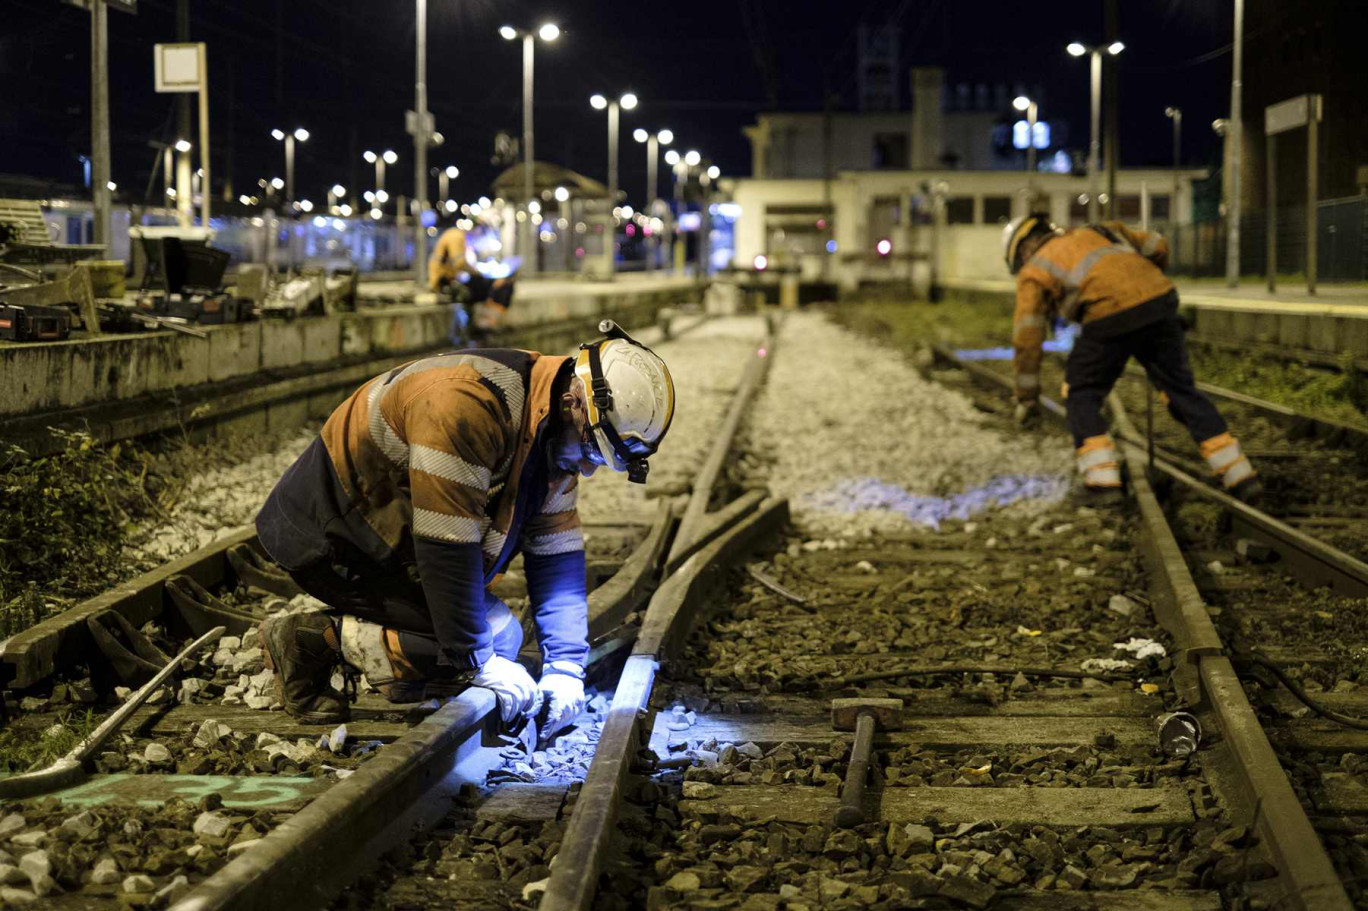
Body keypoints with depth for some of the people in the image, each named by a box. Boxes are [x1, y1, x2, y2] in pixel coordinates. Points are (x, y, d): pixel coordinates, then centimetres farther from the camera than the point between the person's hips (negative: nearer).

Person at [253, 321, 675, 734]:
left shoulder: (557, 437, -1)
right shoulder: (467, 404, -32)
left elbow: (557, 552, 3)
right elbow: (447, 547, -31)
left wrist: (565, 667, -4)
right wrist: (479, 661, -24)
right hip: (328, 537, -10)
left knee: (500, 638, 7)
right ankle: (314, 640, -9)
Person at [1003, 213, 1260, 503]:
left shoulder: (1033, 272, 18)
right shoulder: (1096, 231, 32)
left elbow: (1027, 338, 12)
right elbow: (1158, 247, 29)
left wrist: (1027, 396, 17)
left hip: (1112, 316, -5)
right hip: (1160, 299, 5)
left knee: (1082, 394, 15)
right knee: (1181, 390, 14)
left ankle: (1101, 480, 0)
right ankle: (1240, 476, 11)